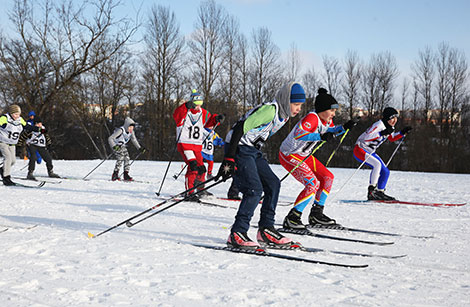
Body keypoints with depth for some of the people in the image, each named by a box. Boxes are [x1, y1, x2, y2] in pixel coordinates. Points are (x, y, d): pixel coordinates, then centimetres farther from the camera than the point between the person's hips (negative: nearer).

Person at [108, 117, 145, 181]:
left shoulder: (131, 132, -8)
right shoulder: (120, 130, -29)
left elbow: (134, 140, 9)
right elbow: (110, 138, -29)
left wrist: (139, 148, 2)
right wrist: (114, 146, -41)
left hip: (123, 146, 7)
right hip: (116, 146, -7)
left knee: (127, 158, -7)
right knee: (120, 158, -23)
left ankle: (126, 175, -1)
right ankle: (115, 174, -18)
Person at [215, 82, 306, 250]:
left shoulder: (284, 114, 8)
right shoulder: (269, 110, -22)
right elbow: (240, 128, -24)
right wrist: (229, 159, -26)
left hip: (253, 150, 9)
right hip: (239, 148, -9)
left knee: (273, 184, 4)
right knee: (254, 189, -18)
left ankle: (266, 231, 9)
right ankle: (236, 234, -15)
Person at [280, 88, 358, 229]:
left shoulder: (326, 119, 1)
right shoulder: (312, 118, -27)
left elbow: (330, 130, 24)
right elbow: (298, 134, -42)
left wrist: (344, 127, 6)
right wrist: (321, 136, -48)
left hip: (304, 155, 10)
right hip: (289, 155, -10)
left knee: (327, 178, 8)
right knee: (313, 183, -21)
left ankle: (316, 214, 16)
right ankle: (291, 219, -16)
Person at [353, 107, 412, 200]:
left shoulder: (390, 127, 4)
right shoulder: (378, 125, -24)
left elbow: (391, 138, 23)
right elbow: (366, 138, -35)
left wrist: (402, 132, 10)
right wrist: (381, 133, -41)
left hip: (370, 151, 9)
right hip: (360, 149, -9)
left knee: (385, 172, 3)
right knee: (377, 164, -31)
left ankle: (380, 192, 14)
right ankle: (371, 190, -26)